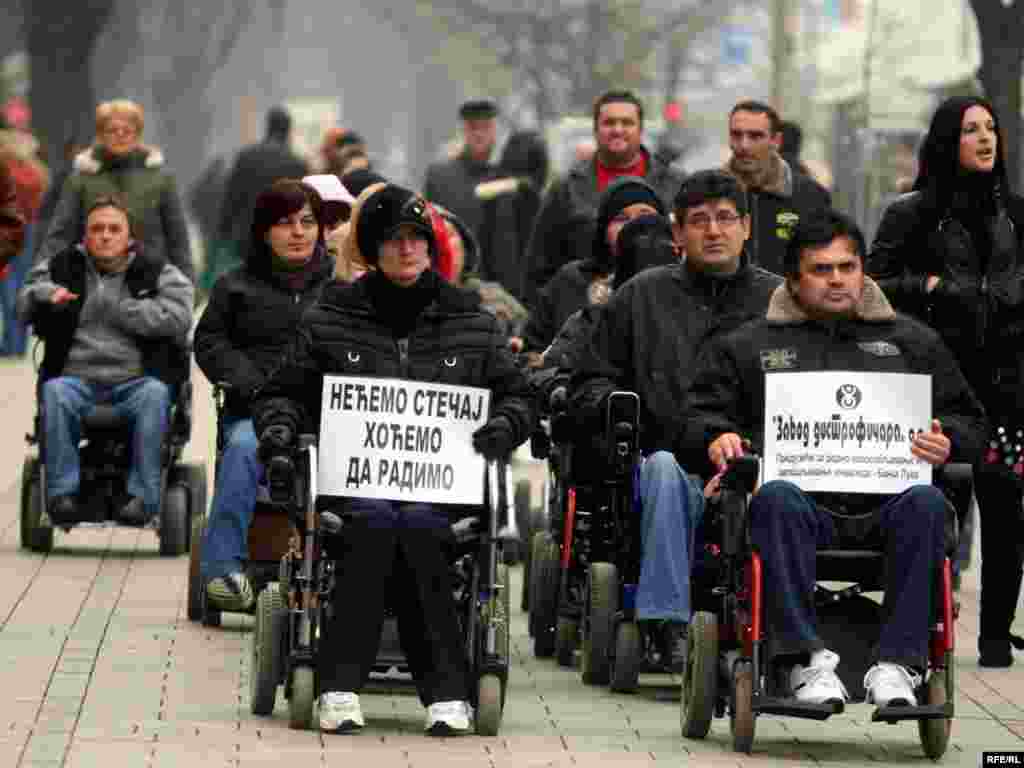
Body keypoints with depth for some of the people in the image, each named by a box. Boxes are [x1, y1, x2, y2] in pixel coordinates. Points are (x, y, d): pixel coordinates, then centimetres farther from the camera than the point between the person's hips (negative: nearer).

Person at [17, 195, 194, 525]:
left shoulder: (157, 271, 9)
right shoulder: (62, 267, 16)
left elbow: (178, 318, -6)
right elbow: (21, 308, 10)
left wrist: (119, 310, -11)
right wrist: (44, 294, -13)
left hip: (135, 380, -1)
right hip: (78, 377, 1)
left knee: (154, 395, -34)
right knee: (55, 392, -33)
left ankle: (143, 495, -34)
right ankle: (62, 492, -31)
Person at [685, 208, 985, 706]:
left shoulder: (912, 342, 28)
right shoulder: (748, 347, 27)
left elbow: (969, 421, 24)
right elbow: (702, 411, 20)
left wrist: (948, 443, 0)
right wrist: (717, 438, -5)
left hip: (884, 502, 1)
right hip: (805, 496, -1)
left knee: (926, 503, -34)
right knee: (776, 498, -37)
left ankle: (898, 663, -37)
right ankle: (807, 660, -40)